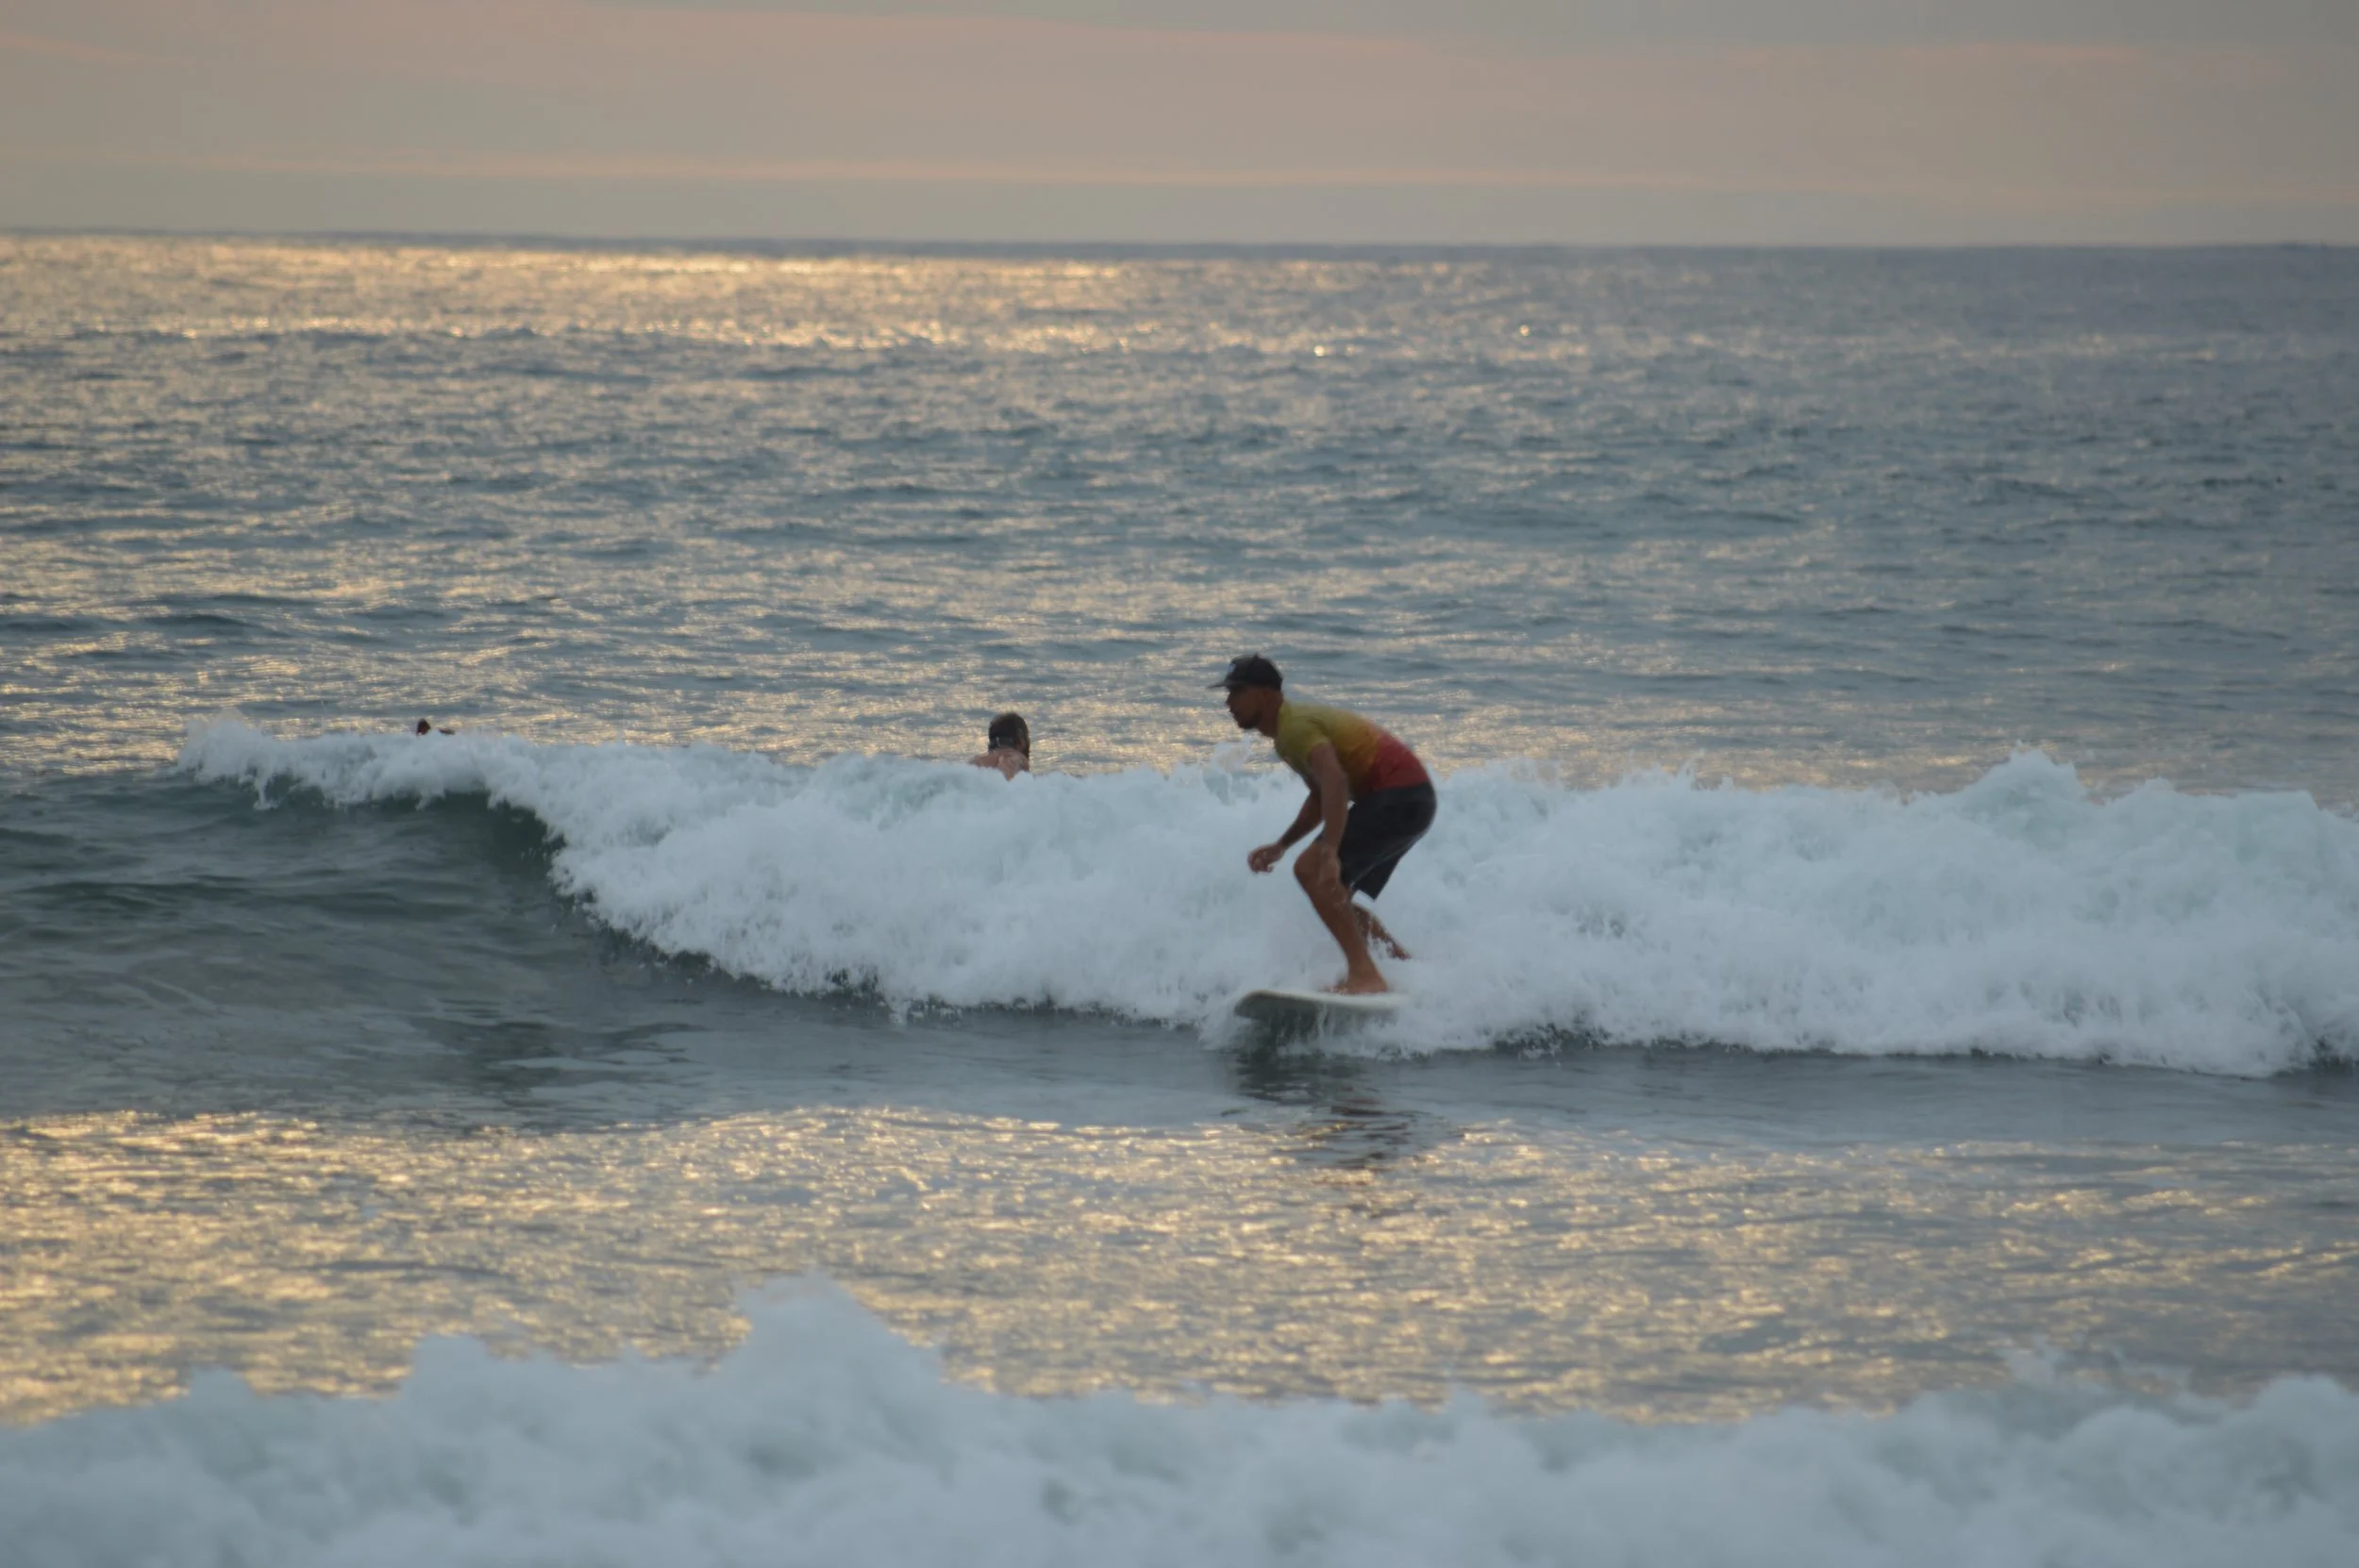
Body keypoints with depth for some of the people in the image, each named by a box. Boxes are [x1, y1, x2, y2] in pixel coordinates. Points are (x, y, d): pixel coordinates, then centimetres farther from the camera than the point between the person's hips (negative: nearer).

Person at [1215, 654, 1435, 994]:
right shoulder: (1292, 727, 17)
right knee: (1332, 896, 17)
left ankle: (1364, 975, -29)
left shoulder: (1294, 727, -16)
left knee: (1311, 870, -21)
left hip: (1397, 797, -10)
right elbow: (1322, 796, 28)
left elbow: (1335, 781, -33)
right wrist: (1281, 846, 21)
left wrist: (1330, 854, -42)